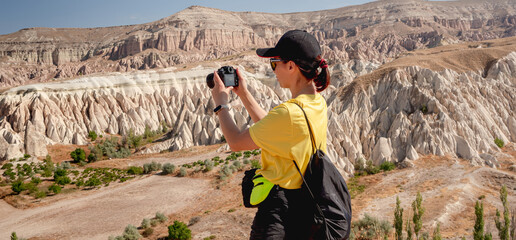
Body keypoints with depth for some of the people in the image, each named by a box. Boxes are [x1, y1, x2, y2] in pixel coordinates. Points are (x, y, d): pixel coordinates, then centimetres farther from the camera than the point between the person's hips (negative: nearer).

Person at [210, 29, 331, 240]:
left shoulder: (289, 113, -27)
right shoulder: (317, 103, 1)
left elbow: (236, 142, -17)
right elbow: (271, 127, 15)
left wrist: (221, 103, -2)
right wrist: (244, 94, 14)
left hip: (279, 208, -9)